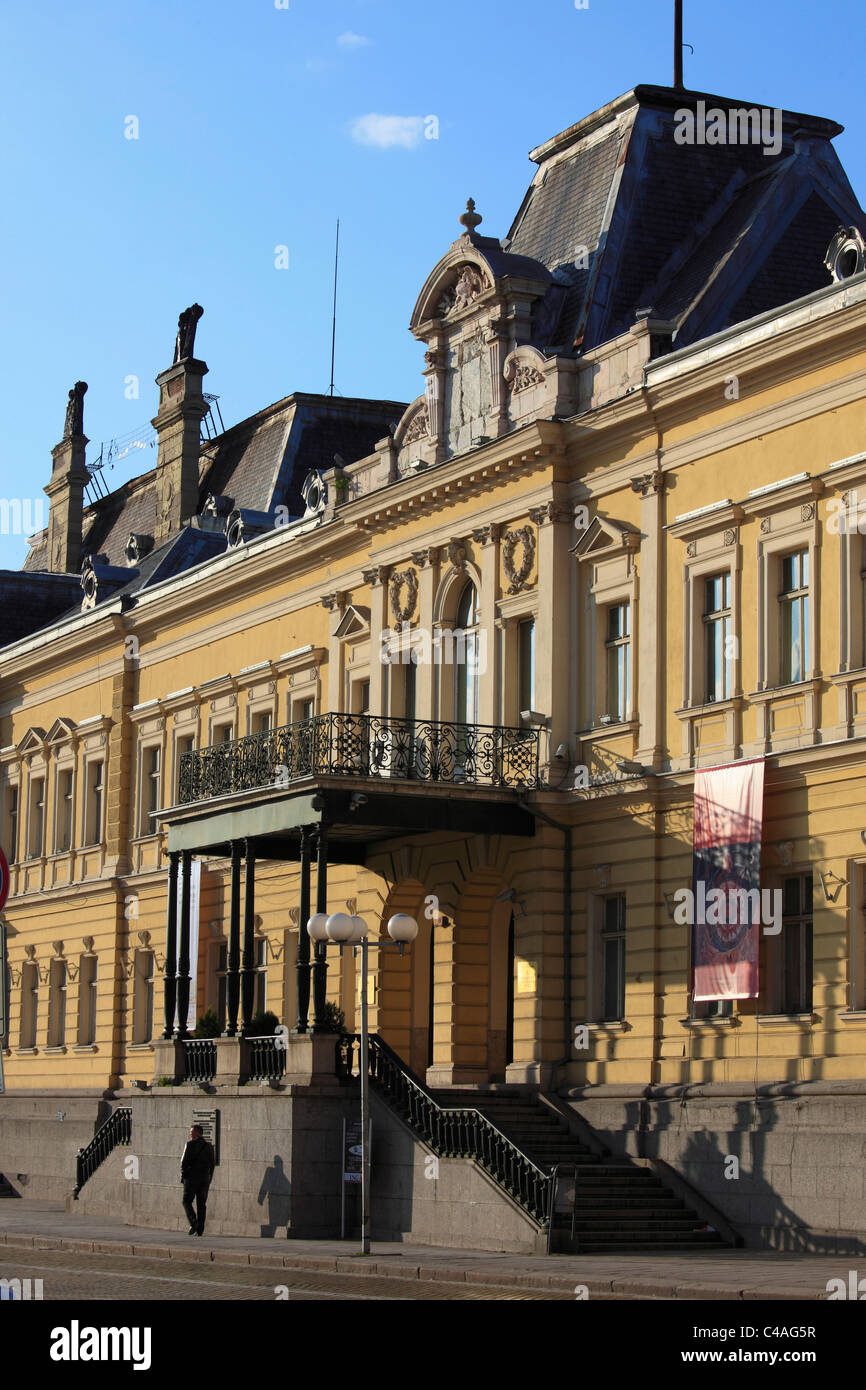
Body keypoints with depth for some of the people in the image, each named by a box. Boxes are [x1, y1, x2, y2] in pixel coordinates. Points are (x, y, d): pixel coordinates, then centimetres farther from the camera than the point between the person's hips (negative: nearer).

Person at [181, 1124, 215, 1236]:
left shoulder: (191, 1145, -8)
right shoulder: (209, 1147, 8)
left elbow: (184, 1162, -10)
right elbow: (212, 1164, 9)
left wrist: (183, 1176, 1)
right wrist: (209, 1178, 14)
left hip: (192, 1178, -4)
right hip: (205, 1179, 4)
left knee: (187, 1201, 5)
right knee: (202, 1204, 7)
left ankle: (193, 1222, -16)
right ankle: (200, 1230, 3)